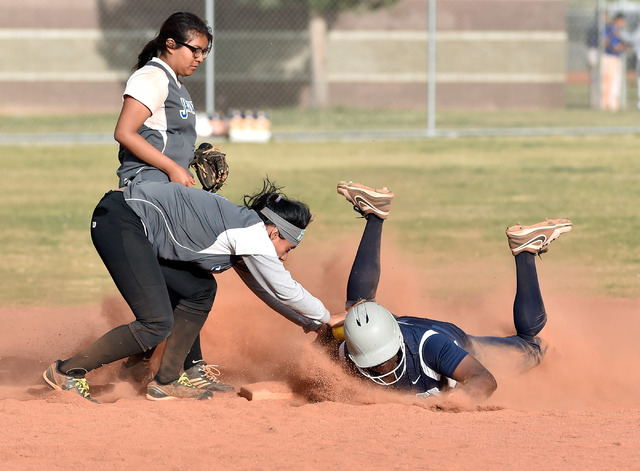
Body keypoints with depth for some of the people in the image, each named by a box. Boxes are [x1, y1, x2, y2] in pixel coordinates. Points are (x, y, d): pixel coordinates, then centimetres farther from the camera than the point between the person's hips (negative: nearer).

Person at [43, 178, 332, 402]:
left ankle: (166, 382, 15)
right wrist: (326, 319, 13)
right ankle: (68, 371, -5)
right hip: (120, 222, -10)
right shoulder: (252, 233, -8)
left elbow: (265, 290, 32)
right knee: (157, 325, -13)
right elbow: (285, 291, -2)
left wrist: (308, 323, 35)